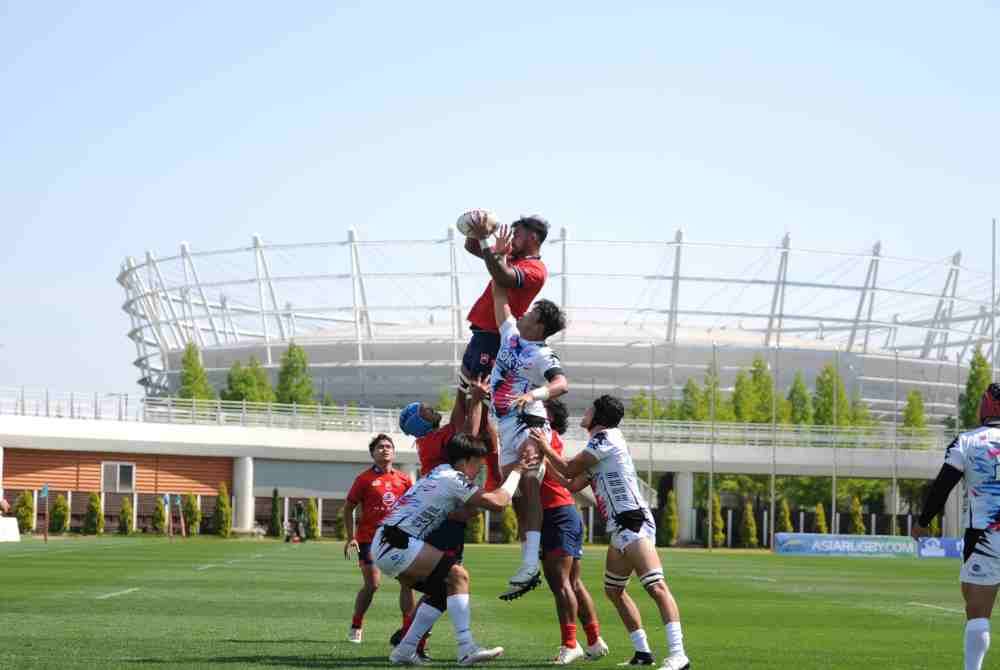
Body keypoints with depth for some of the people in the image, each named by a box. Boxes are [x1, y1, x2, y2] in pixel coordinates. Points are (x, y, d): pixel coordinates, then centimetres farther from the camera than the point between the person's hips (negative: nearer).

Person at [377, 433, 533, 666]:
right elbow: (497, 502, -11)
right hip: (397, 544, -10)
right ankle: (467, 650, -18)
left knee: (441, 590, 15)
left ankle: (404, 651, 14)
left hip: (384, 545, 10)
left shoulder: (440, 472, 20)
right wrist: (516, 471, 2)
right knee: (458, 576, -12)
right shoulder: (453, 479, -9)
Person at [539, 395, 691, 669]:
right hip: (619, 528, 11)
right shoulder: (597, 446, 22)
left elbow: (569, 470, -7)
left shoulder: (606, 437, -6)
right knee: (614, 590, 18)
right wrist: (544, 454, 28)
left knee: (655, 586, -21)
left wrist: (545, 446, 8)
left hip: (633, 523, -11)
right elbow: (572, 483, 25)